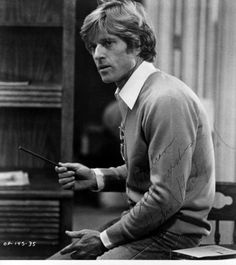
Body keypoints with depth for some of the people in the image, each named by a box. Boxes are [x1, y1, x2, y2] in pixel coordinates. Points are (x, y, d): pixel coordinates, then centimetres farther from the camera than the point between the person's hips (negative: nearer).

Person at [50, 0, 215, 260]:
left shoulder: (167, 101, -19)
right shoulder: (130, 97, 11)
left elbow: (167, 197, -23)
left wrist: (106, 238, -15)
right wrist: (96, 177, 5)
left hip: (173, 232, -9)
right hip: (142, 221, 9)